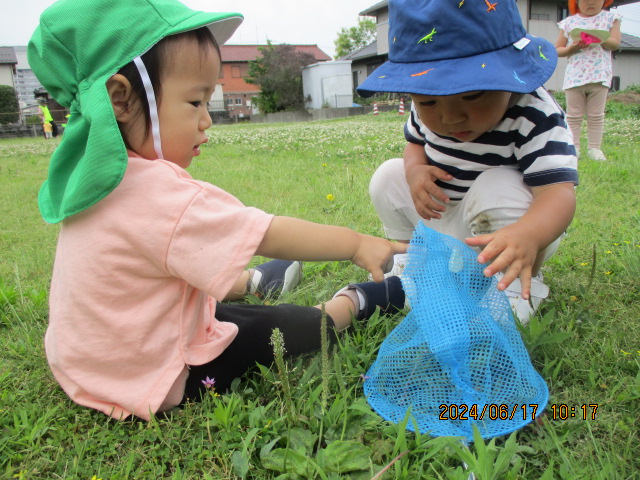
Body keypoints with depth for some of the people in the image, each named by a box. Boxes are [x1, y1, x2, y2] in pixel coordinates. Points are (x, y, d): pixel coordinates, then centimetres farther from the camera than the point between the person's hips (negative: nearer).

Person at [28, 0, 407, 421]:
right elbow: (267, 235, -28)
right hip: (156, 383, -8)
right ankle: (355, 302, 26)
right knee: (279, 325, 7)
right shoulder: (160, 195, -33)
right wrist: (356, 243, -19)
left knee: (213, 292, 28)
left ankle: (253, 281, 53)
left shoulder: (95, 176, -6)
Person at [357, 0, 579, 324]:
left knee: (498, 187, -35)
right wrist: (415, 170, -20)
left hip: (503, 235, -5)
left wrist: (528, 235, -63)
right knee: (388, 176, -3)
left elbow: (558, 192, -40)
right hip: (442, 220, 5)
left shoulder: (534, 117, -30)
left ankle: (518, 287, -13)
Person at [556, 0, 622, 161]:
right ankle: (573, 147, 7)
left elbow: (615, 43, -1)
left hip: (600, 75, 0)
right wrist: (571, 48, -12)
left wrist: (601, 39, -20)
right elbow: (558, 50, 7)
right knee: (573, 115, 1)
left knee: (596, 115, 2)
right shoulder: (569, 22, 8)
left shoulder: (610, 18, 9)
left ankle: (594, 147, 7)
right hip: (574, 76, 0)